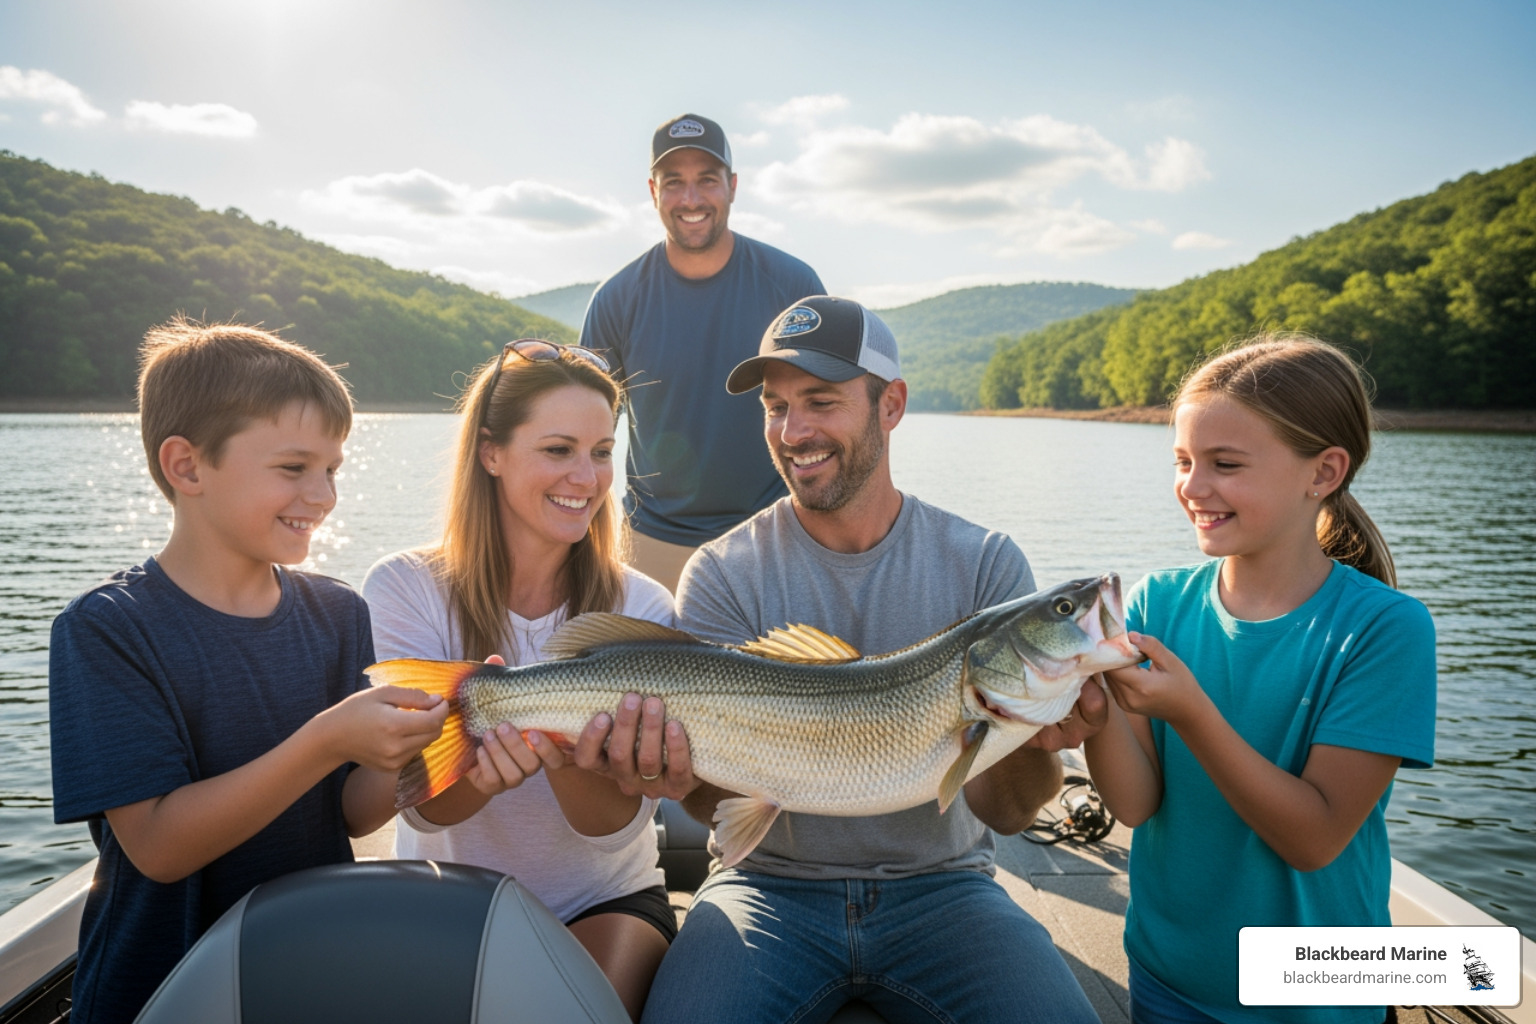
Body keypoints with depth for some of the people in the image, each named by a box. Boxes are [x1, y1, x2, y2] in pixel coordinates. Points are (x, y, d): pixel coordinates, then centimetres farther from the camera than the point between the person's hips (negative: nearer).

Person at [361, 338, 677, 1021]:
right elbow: (425, 806, -15)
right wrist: (483, 761, -39)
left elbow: (616, 828, -15)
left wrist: (570, 760, -39)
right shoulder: (404, 589, -10)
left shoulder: (641, 610, -9)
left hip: (605, 902, 0)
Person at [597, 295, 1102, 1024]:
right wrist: (686, 778, -32)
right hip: (773, 883, -1)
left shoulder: (983, 564, -4)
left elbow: (1002, 811, -6)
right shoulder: (724, 574, -5)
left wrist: (1034, 745, -29)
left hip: (937, 884, 2)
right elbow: (726, 801, -9)